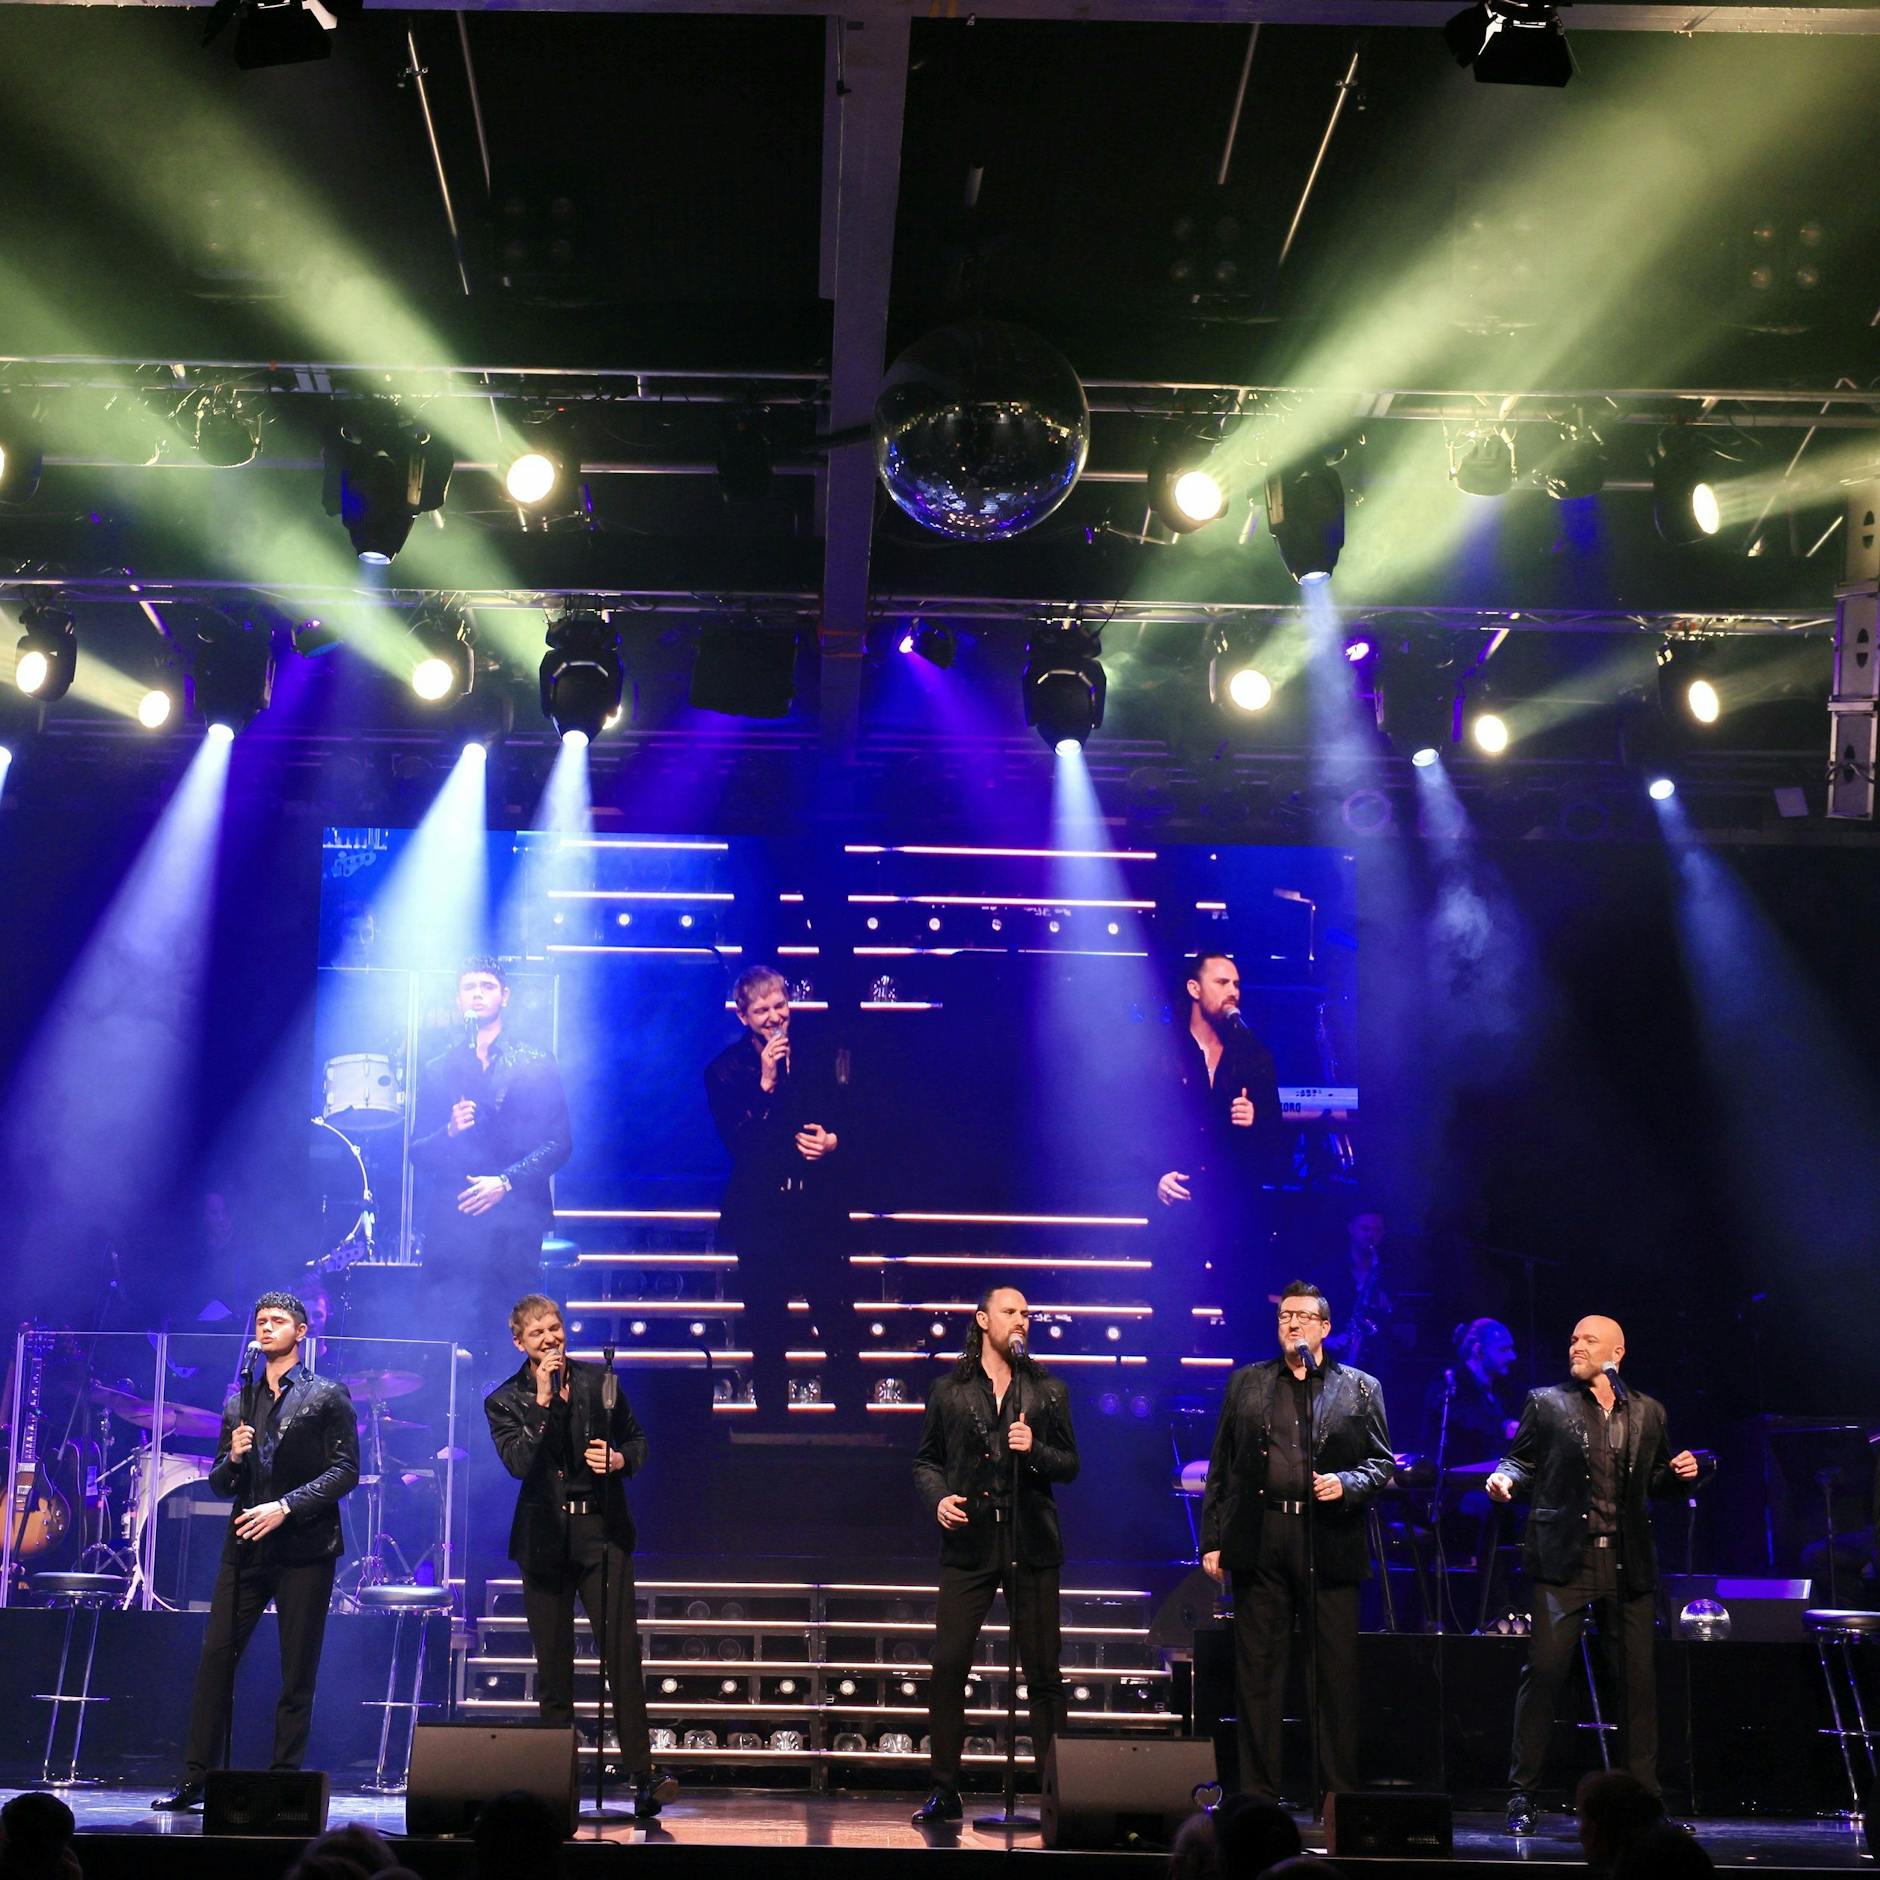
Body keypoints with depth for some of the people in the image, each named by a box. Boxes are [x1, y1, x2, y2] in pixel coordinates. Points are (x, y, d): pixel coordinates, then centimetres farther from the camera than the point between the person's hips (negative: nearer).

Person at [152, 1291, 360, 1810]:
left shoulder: (328, 1396, 3)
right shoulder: (238, 1403, 17)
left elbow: (345, 1471, -5)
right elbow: (219, 1483, 18)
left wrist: (285, 1506, -15)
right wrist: (233, 1459, -5)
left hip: (304, 1549, -4)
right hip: (245, 1548, 4)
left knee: (297, 1673, 0)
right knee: (215, 1659, -2)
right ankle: (193, 1780, 4)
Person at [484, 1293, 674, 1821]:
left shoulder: (599, 1381, 7)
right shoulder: (505, 1401, 3)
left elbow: (638, 1441, 13)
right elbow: (518, 1462, -13)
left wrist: (619, 1459, -9)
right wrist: (543, 1400, -18)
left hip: (602, 1533, 0)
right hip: (545, 1539, 0)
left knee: (622, 1653, -10)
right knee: (553, 1667, 6)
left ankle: (642, 1775, -11)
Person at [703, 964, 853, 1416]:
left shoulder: (816, 1058, 8)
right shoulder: (725, 1069, 0)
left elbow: (845, 1117, 15)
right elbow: (734, 1141, -11)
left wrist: (832, 1140, -8)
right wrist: (765, 1082, -19)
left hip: (819, 1208, 2)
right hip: (761, 1213, -1)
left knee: (838, 1320, 0)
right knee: (766, 1327, 6)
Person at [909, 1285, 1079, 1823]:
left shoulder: (1049, 1391, 10)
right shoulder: (949, 1390, 9)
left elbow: (1069, 1465, 9)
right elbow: (926, 1459, 13)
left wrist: (1035, 1451, -10)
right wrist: (938, 1497, -6)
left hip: (1031, 1544, 1)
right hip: (969, 1543, 0)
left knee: (1043, 1672, 2)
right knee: (947, 1665, -6)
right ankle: (943, 1789, 3)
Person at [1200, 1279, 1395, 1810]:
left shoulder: (1360, 1388, 9)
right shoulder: (1246, 1383, 13)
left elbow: (1382, 1463, 8)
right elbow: (1221, 1468, 12)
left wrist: (1346, 1483, -12)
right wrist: (1212, 1540, 6)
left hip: (1330, 1543, -1)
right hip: (1260, 1541, 1)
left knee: (1337, 1672, 0)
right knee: (1258, 1671, 3)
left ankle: (1336, 1793, 8)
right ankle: (1259, 1794, 10)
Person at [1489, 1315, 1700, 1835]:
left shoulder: (1647, 1412, 13)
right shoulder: (1546, 1403, 6)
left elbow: (1656, 1482, 20)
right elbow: (1522, 1462, 6)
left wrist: (1679, 1474, -1)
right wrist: (1505, 1479, -16)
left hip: (1627, 1563, 3)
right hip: (1564, 1558, -3)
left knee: (1637, 1677, 3)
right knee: (1544, 1669, -9)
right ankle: (1522, 1796, -1)